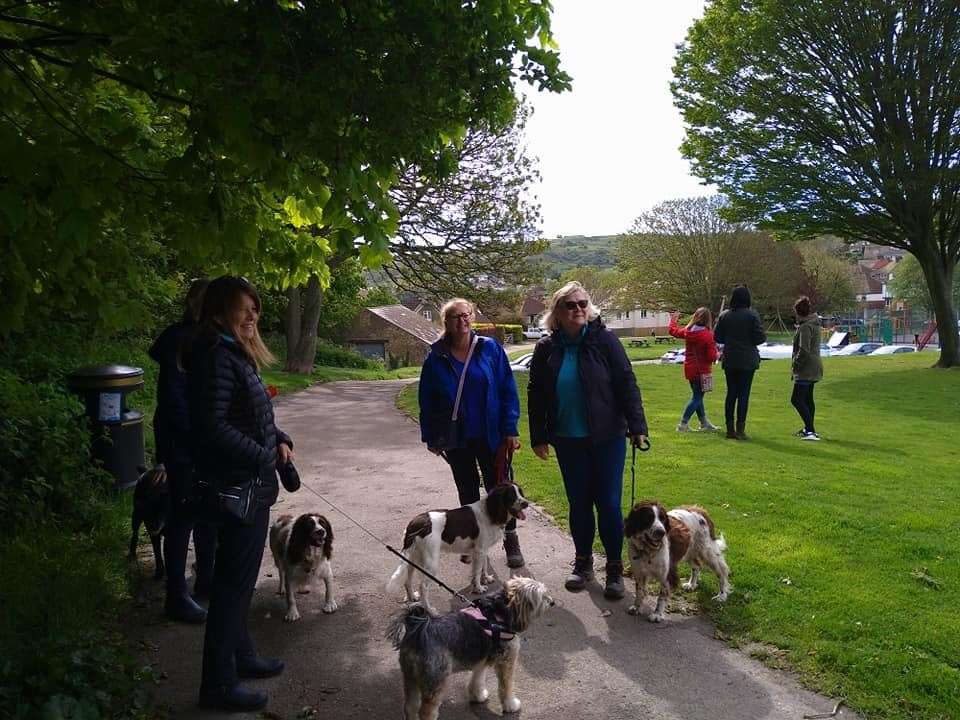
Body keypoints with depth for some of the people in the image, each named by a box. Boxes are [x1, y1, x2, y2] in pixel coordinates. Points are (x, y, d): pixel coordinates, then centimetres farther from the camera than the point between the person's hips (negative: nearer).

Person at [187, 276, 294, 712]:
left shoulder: (237, 354, 11)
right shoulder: (217, 357, -18)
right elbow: (213, 427, -25)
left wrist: (280, 441, 2)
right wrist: (266, 456, -16)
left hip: (250, 486, 10)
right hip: (237, 488, -10)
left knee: (239, 578, 21)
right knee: (232, 583, 1)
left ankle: (240, 656, 37)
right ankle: (218, 684, 14)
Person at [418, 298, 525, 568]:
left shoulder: (490, 349, -5)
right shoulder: (436, 359, -2)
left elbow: (508, 390, -5)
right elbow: (427, 401, 5)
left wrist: (510, 429, -9)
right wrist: (430, 437, 4)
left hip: (490, 436, -2)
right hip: (456, 439, 2)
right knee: (467, 490, 15)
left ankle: (510, 539, 21)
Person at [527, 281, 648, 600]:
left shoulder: (604, 339, -8)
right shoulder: (546, 348, 0)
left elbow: (627, 384, -8)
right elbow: (536, 395, 6)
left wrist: (636, 426, -12)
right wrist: (539, 437, 5)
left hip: (607, 438, -2)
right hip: (568, 441, 3)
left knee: (609, 503, 1)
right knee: (578, 503, 13)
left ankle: (615, 568, 17)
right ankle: (583, 562, 30)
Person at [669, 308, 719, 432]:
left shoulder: (687, 331, -2)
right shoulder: (708, 335, -18)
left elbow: (674, 331, 19)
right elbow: (712, 356, -19)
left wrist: (673, 319, 37)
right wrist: (717, 356, 4)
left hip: (690, 369, 7)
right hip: (702, 370, -7)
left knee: (697, 395, 18)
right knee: (697, 397, 2)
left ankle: (704, 423, 30)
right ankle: (683, 424, -2)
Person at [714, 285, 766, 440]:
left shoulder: (724, 316, -1)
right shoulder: (752, 315, -10)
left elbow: (717, 337, 2)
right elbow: (760, 337, -11)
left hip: (729, 361, 3)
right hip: (747, 361, -3)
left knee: (731, 393, 10)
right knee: (744, 394, 1)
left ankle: (730, 429, 14)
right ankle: (740, 429, 1)